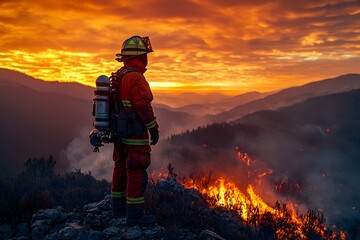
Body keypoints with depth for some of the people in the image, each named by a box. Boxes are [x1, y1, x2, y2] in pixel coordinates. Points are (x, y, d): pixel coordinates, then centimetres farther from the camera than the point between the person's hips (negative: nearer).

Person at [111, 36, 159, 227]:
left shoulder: (117, 76, 11)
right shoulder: (136, 77, -18)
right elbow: (143, 106, -23)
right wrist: (154, 129, -16)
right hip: (135, 135, -9)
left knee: (121, 169, 16)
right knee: (137, 173, -4)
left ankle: (118, 208, 27)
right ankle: (135, 214, 0)